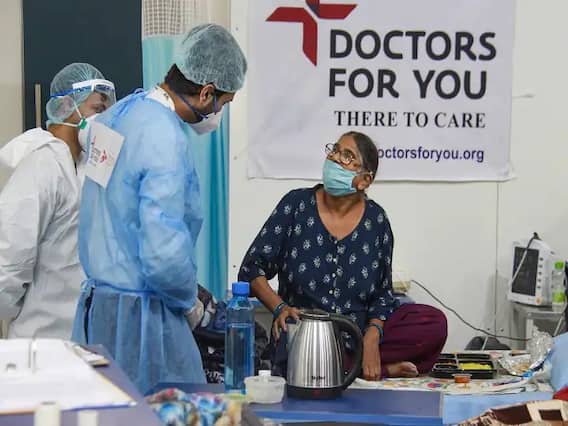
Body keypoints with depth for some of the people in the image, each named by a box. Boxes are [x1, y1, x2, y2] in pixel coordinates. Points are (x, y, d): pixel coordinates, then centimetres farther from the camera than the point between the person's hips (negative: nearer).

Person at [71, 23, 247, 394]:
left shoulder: (122, 111, 7)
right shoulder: (166, 140, -21)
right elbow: (164, 254, -26)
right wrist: (190, 297, -8)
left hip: (98, 302, 9)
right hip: (140, 312, -9)